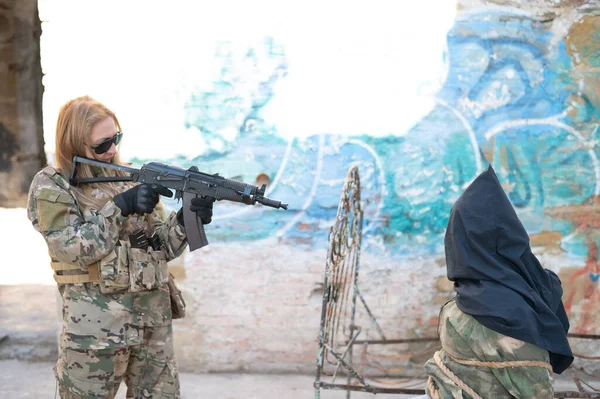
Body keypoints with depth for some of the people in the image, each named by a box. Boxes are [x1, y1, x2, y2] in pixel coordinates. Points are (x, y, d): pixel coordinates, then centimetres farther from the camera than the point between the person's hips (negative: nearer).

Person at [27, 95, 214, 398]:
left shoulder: (132, 178, 9)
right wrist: (120, 207, -20)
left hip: (154, 320, 5)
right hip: (95, 325, -4)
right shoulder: (51, 186, -4)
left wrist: (185, 219, -13)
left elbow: (162, 246, 6)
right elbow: (72, 249, -15)